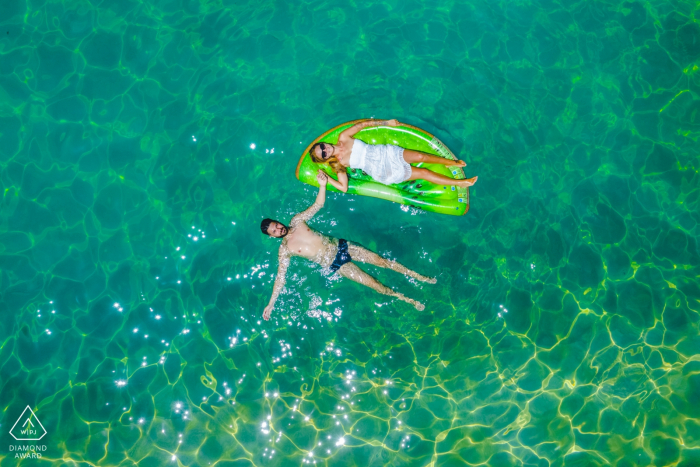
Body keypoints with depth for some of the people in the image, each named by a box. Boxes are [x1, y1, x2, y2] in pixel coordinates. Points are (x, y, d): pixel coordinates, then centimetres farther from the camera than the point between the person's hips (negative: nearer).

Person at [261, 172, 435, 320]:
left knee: (381, 260, -3)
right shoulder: (285, 250, -7)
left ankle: (419, 277, 11)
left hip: (340, 246, 3)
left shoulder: (297, 221, 1)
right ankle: (407, 300, 6)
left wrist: (322, 185, -19)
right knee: (372, 283, -8)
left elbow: (318, 205, 1)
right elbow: (281, 276, -6)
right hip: (335, 264, -3)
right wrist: (271, 303, -11)